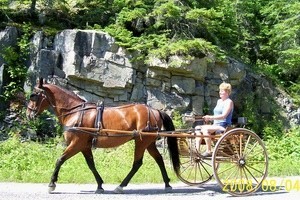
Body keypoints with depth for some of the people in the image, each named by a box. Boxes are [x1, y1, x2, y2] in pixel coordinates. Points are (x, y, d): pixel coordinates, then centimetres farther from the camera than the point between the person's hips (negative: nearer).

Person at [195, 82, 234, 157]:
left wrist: (210, 117, -26)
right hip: (215, 125, 9)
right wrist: (209, 118, 1)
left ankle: (208, 151, -25)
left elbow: (223, 116, -18)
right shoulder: (219, 101, 20)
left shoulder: (229, 102, -5)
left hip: (223, 126, -8)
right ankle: (197, 150, -16)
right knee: (197, 128, -9)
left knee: (205, 129, -30)